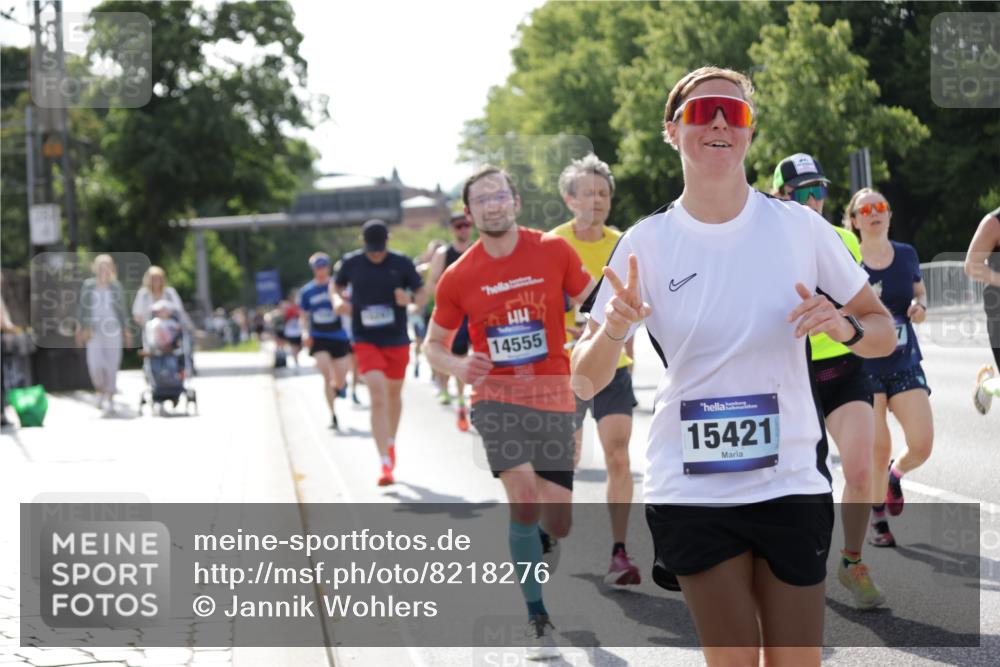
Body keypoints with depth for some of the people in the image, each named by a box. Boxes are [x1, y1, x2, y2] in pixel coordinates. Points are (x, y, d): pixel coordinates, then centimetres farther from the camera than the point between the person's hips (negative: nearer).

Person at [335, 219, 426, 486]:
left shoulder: (402, 263, -5)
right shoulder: (352, 263, -4)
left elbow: (422, 295, 1)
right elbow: (337, 285, 14)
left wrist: (411, 299, -21)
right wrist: (341, 301, -7)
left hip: (397, 340, 2)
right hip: (366, 341, -2)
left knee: (394, 394, 17)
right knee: (378, 397, -15)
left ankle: (390, 443, 43)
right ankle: (386, 464, -19)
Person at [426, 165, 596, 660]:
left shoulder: (554, 251, -3)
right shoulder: (458, 276, -2)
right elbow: (434, 344, 9)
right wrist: (457, 367, -13)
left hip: (553, 397, 1)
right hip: (497, 397, -1)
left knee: (557, 522, 2)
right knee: (525, 503, -20)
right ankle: (538, 620, -9)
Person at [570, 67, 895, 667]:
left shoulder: (799, 227, -1)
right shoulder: (647, 243, -2)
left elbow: (884, 331, 8)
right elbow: (586, 382, -2)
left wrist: (845, 326, -15)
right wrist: (612, 329, -24)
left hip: (791, 485, 0)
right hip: (690, 494, 0)